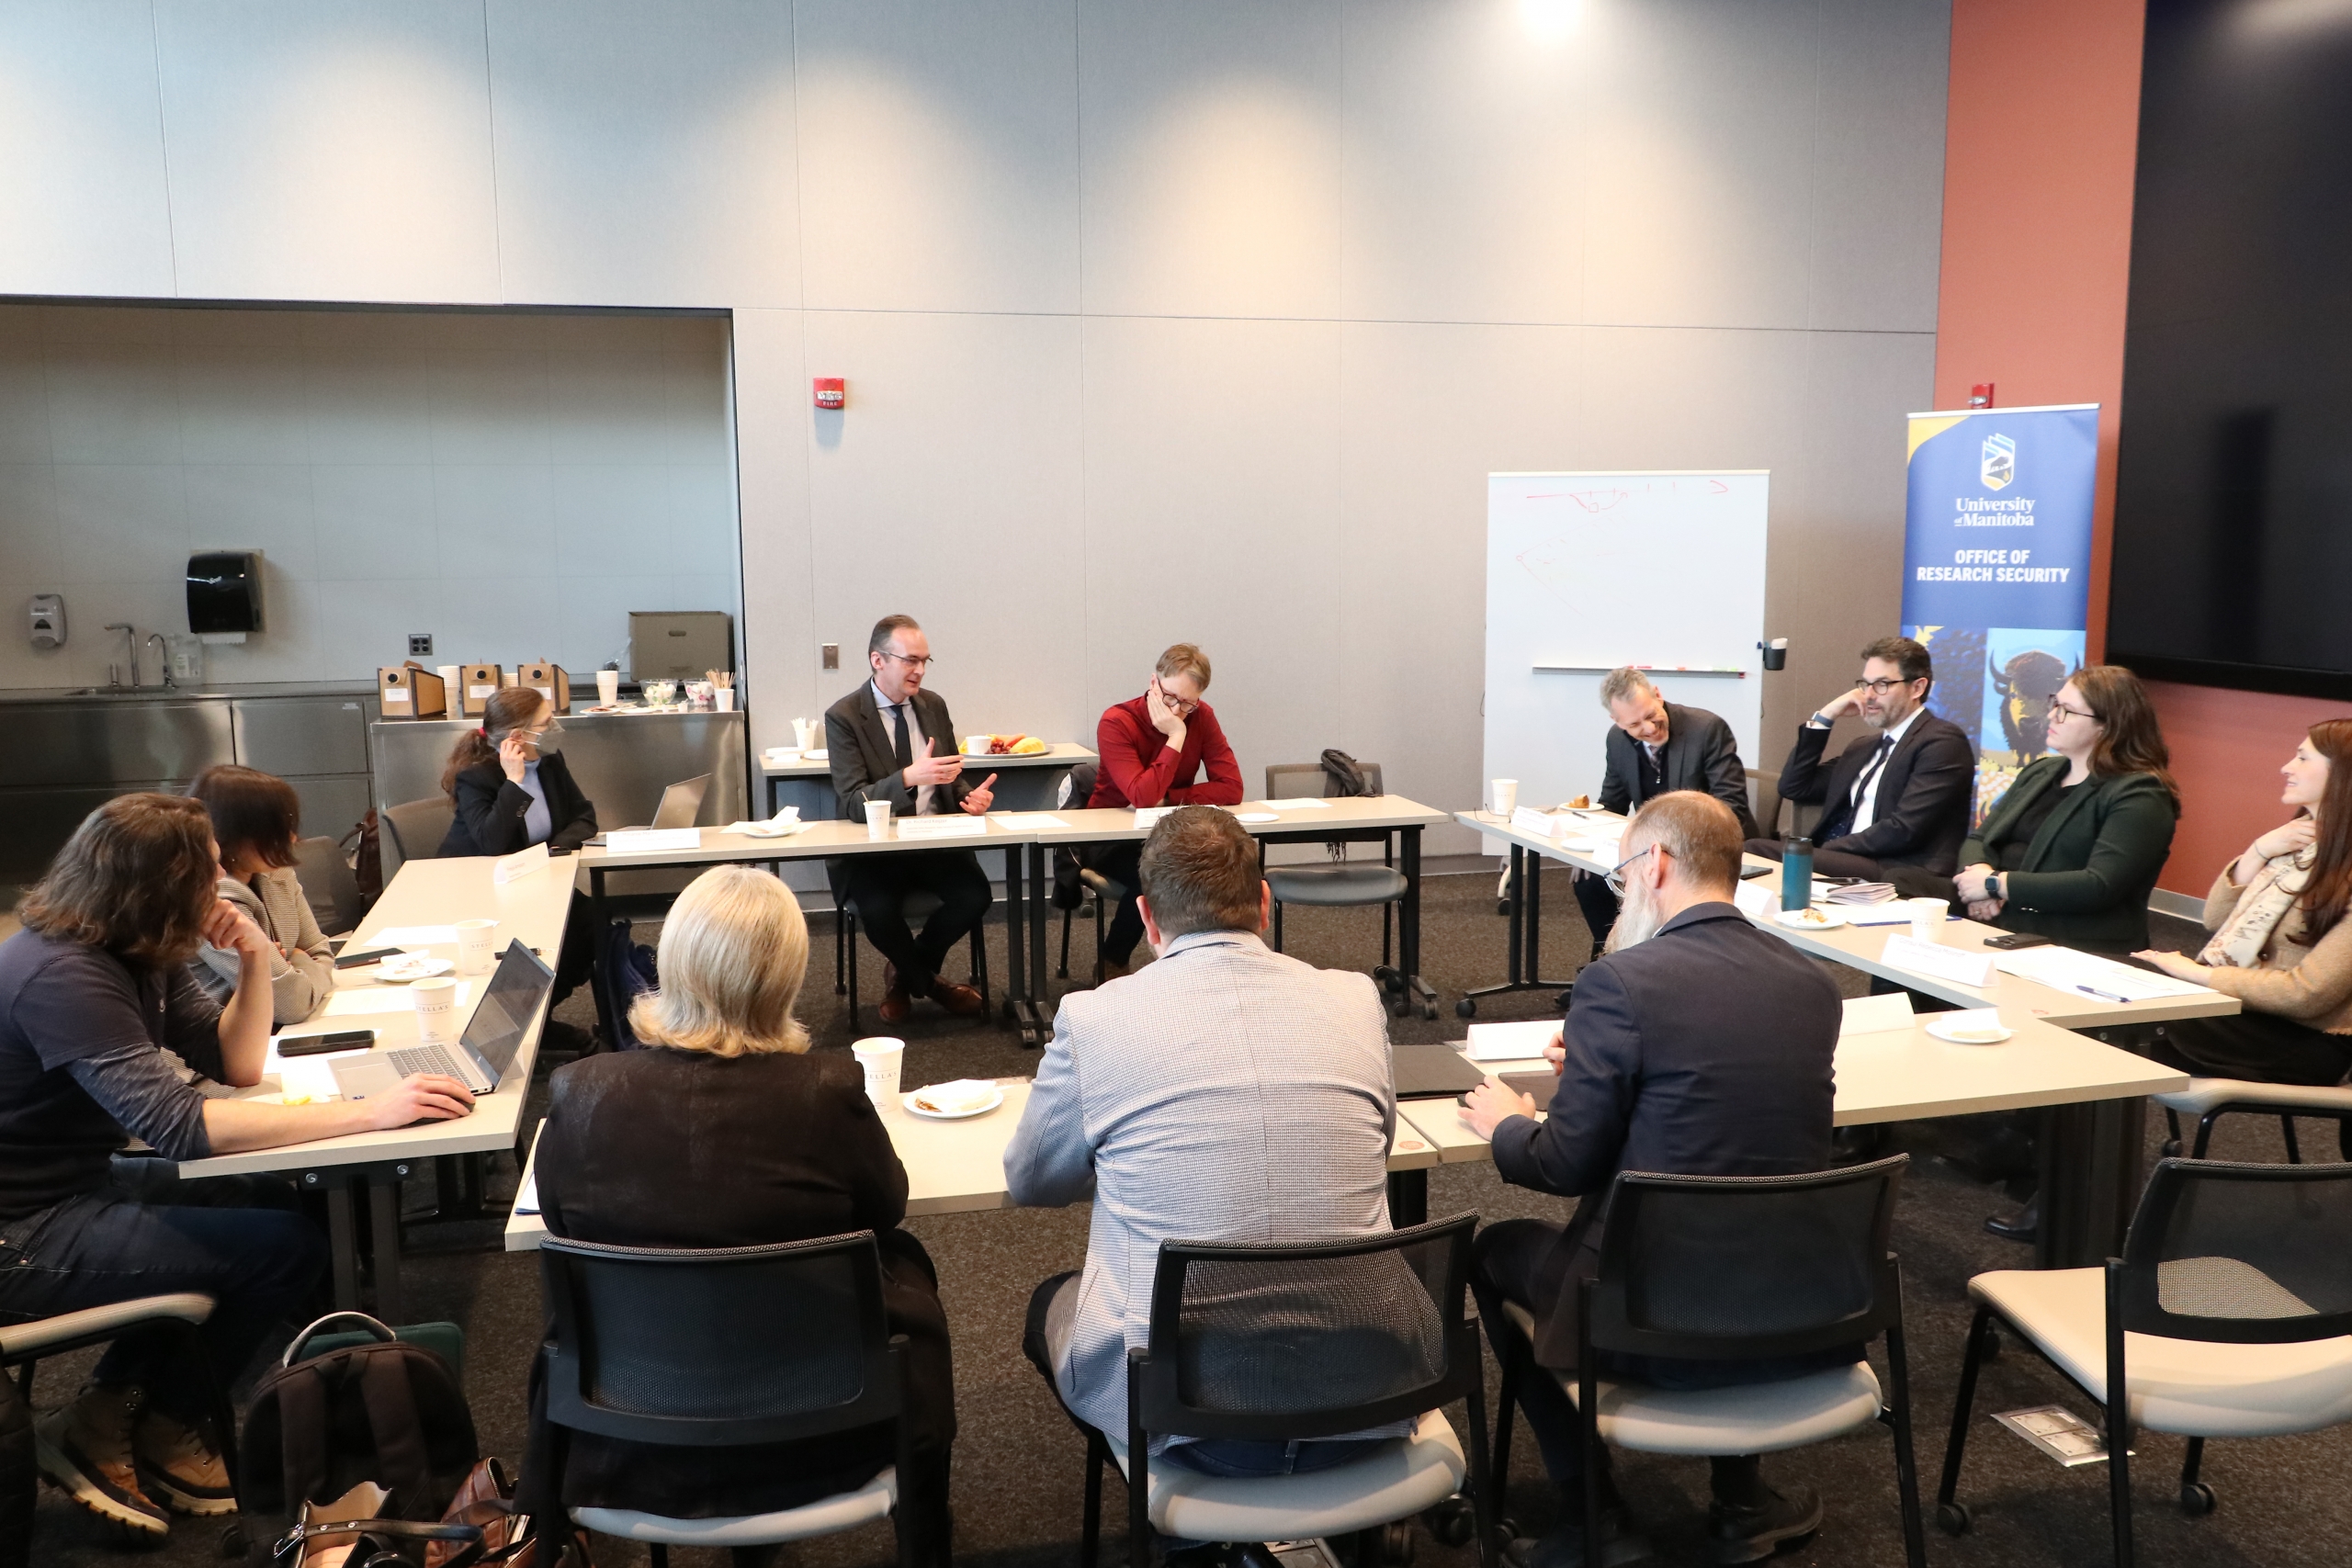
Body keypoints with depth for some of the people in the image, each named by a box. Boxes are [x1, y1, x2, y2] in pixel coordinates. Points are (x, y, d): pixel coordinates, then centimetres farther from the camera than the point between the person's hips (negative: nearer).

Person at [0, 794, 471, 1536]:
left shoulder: (139, 953, 3)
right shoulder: (62, 975, -26)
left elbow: (236, 1067, 9)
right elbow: (176, 1125, -35)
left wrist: (255, 964, -9)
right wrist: (371, 1111, -37)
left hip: (74, 1190, 10)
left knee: (274, 1200, 4)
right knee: (287, 1245, -13)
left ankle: (119, 1400, 12)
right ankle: (150, 1430, 11)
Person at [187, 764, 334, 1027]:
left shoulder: (279, 876, 3)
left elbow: (321, 955, 10)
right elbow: (292, 1002, -22)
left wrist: (298, 968, -10)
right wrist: (304, 965, -3)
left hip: (281, 1035, 7)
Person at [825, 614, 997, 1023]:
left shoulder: (933, 705, 10)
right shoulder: (843, 717, -7)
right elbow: (853, 804, -15)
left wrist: (970, 795, -7)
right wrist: (908, 777, -33)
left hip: (936, 840, 4)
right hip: (876, 846, -4)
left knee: (976, 895, -23)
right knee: (878, 910, -32)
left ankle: (904, 975, 7)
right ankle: (928, 983, 3)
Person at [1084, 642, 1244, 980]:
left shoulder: (1201, 717, -6)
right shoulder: (1116, 723, -19)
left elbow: (1231, 789, -14)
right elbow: (1143, 797, -30)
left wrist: (1166, 798, -21)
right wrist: (1176, 737, -29)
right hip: (1114, 838, -4)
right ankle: (1112, 965, -8)